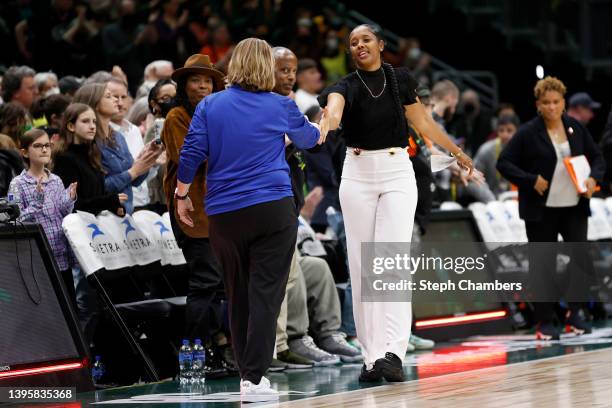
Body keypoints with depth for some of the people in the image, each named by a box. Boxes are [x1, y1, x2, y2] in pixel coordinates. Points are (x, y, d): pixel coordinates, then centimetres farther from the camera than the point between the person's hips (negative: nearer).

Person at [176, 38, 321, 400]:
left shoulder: (209, 105, 4)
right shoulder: (281, 106, 4)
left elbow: (191, 154, -1)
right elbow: (307, 137, 24)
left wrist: (182, 196, 13)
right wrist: (319, 134, 47)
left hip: (224, 215, 2)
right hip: (273, 210, -2)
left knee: (238, 296, 13)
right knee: (266, 294, -5)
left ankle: (245, 373, 17)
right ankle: (254, 378, -13)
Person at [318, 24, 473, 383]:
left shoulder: (400, 80, 2)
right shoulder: (346, 86, -4)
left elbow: (423, 122, 16)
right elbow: (333, 105, -28)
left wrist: (457, 152, 25)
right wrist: (330, 119, -53)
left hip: (397, 172, -1)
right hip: (358, 174, 1)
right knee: (362, 265, 0)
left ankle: (393, 352, -24)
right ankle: (372, 356, 4)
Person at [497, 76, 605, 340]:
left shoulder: (576, 128, 5)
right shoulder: (528, 133, -6)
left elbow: (597, 158, 14)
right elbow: (504, 163, -6)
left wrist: (594, 178, -6)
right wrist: (531, 181, -16)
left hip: (574, 207, 3)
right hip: (542, 209, -3)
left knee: (581, 258, -2)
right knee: (542, 264, 2)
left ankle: (574, 313, 16)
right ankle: (544, 322, 10)